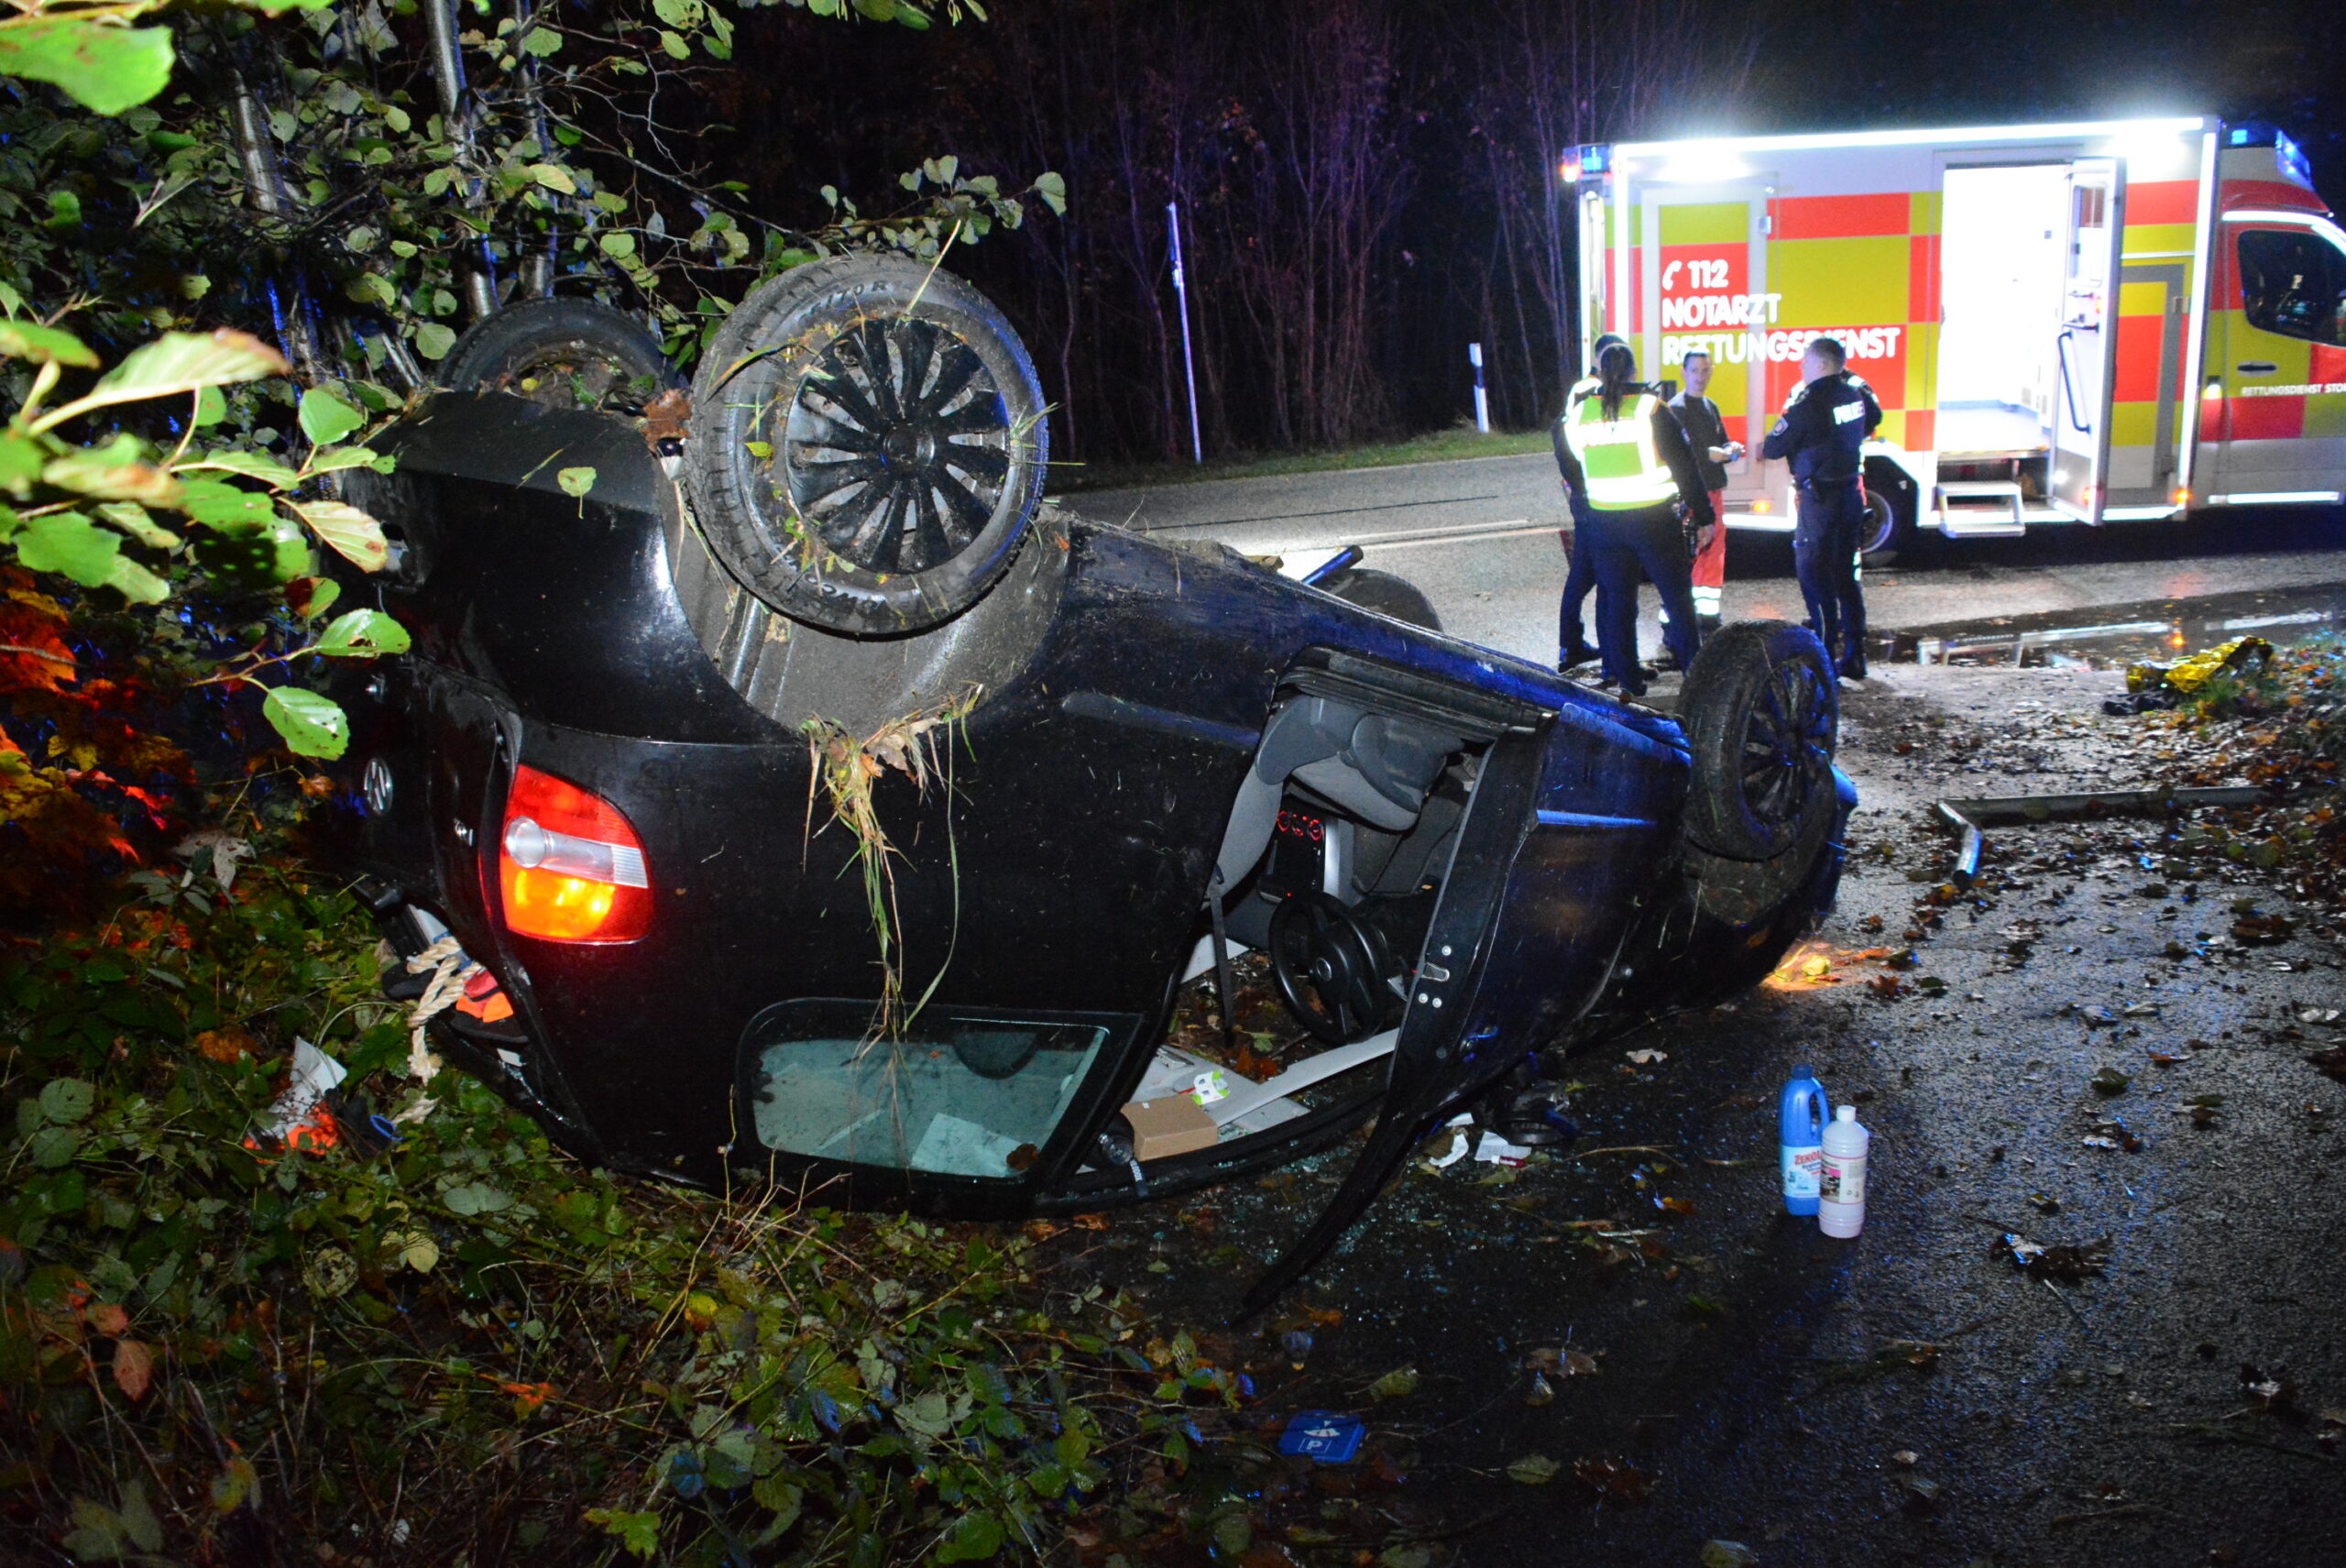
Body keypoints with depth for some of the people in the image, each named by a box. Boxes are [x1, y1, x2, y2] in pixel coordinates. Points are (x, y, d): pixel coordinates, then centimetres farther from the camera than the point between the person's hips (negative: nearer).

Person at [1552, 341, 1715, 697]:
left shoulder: (1579, 412, 2)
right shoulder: (1650, 408, -8)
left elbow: (1566, 462, 17)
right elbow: (1683, 464, -7)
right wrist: (1703, 515, -1)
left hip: (1605, 519, 3)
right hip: (1655, 518, -3)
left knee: (1616, 601, 10)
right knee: (1677, 596, 7)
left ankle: (1627, 679, 12)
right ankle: (1695, 672, 8)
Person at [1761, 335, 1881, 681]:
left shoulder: (1808, 402, -17)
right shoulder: (1856, 393, 6)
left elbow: (1776, 446, -10)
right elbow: (1874, 419, 27)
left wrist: (1763, 448, 12)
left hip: (1820, 496, -8)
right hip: (1852, 492, 8)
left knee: (1815, 574, -3)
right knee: (1846, 573, 14)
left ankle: (1826, 654, -4)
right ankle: (1854, 655, 19)